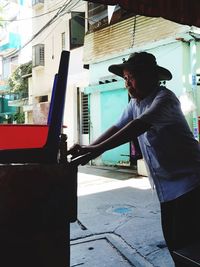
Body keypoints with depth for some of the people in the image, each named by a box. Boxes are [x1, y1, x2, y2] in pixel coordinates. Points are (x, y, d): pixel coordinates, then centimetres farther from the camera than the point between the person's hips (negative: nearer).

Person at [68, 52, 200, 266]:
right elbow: (116, 128, 4)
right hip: (167, 187, 8)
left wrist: (99, 149, -39)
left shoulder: (164, 98, -17)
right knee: (171, 240, 13)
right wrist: (88, 148, -10)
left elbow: (139, 126, -32)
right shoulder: (134, 103, 10)